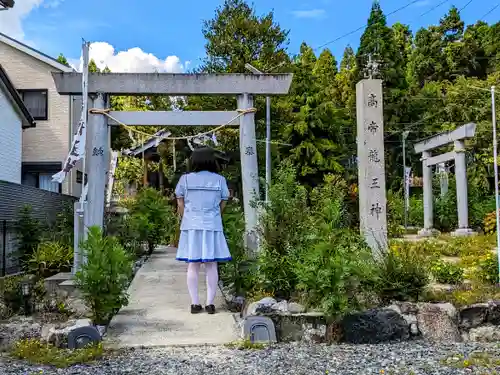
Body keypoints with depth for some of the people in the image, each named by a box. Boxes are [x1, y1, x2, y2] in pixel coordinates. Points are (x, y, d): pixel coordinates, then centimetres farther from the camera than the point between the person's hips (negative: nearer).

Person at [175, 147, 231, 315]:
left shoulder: (185, 179, 0)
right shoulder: (220, 180, 0)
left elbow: (180, 205, 5)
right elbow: (222, 205, 4)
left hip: (191, 226, 1)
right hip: (213, 226, 0)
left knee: (193, 265, 6)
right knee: (211, 265, 5)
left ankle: (195, 304, 7)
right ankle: (210, 303, 5)